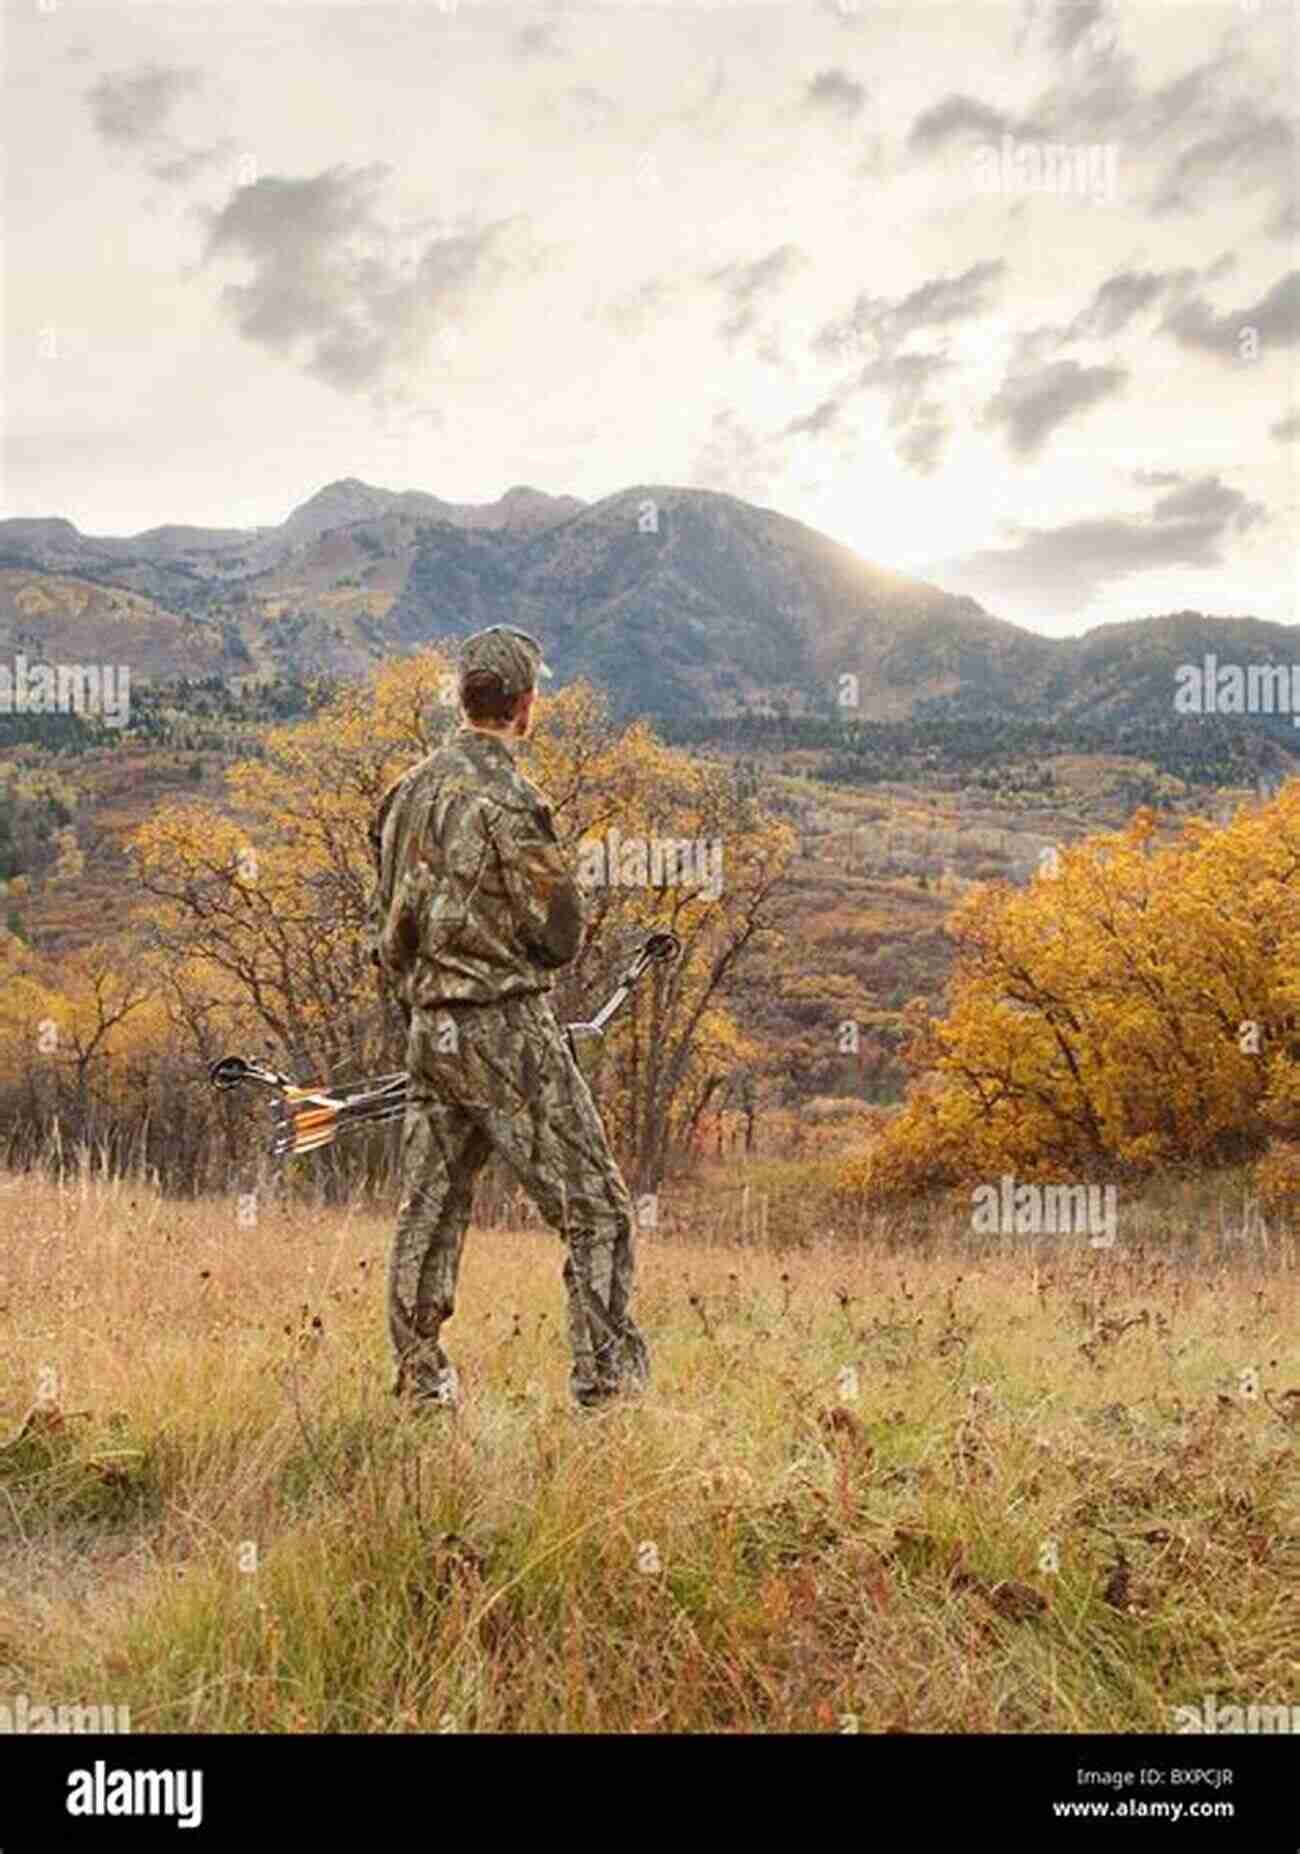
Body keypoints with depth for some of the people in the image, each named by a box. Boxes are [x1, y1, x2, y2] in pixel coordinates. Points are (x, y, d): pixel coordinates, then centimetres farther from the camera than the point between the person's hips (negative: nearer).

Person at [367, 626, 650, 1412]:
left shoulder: (409, 789, 10)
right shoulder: (505, 797, -15)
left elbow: (387, 924, 16)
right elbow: (562, 930, -12)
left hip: (429, 1028, 8)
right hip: (507, 1028, -8)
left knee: (430, 1211, 14)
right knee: (596, 1208, 0)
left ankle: (421, 1387, 22)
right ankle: (609, 1384, 0)